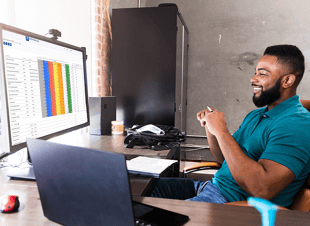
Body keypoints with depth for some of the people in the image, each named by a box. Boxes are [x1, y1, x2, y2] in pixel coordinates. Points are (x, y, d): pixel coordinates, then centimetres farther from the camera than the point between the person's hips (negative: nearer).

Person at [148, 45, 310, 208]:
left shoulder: (297, 124, -18)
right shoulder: (255, 115, 13)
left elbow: (262, 190, -29)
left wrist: (221, 132, -25)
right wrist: (209, 126, 0)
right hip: (215, 185, 9)